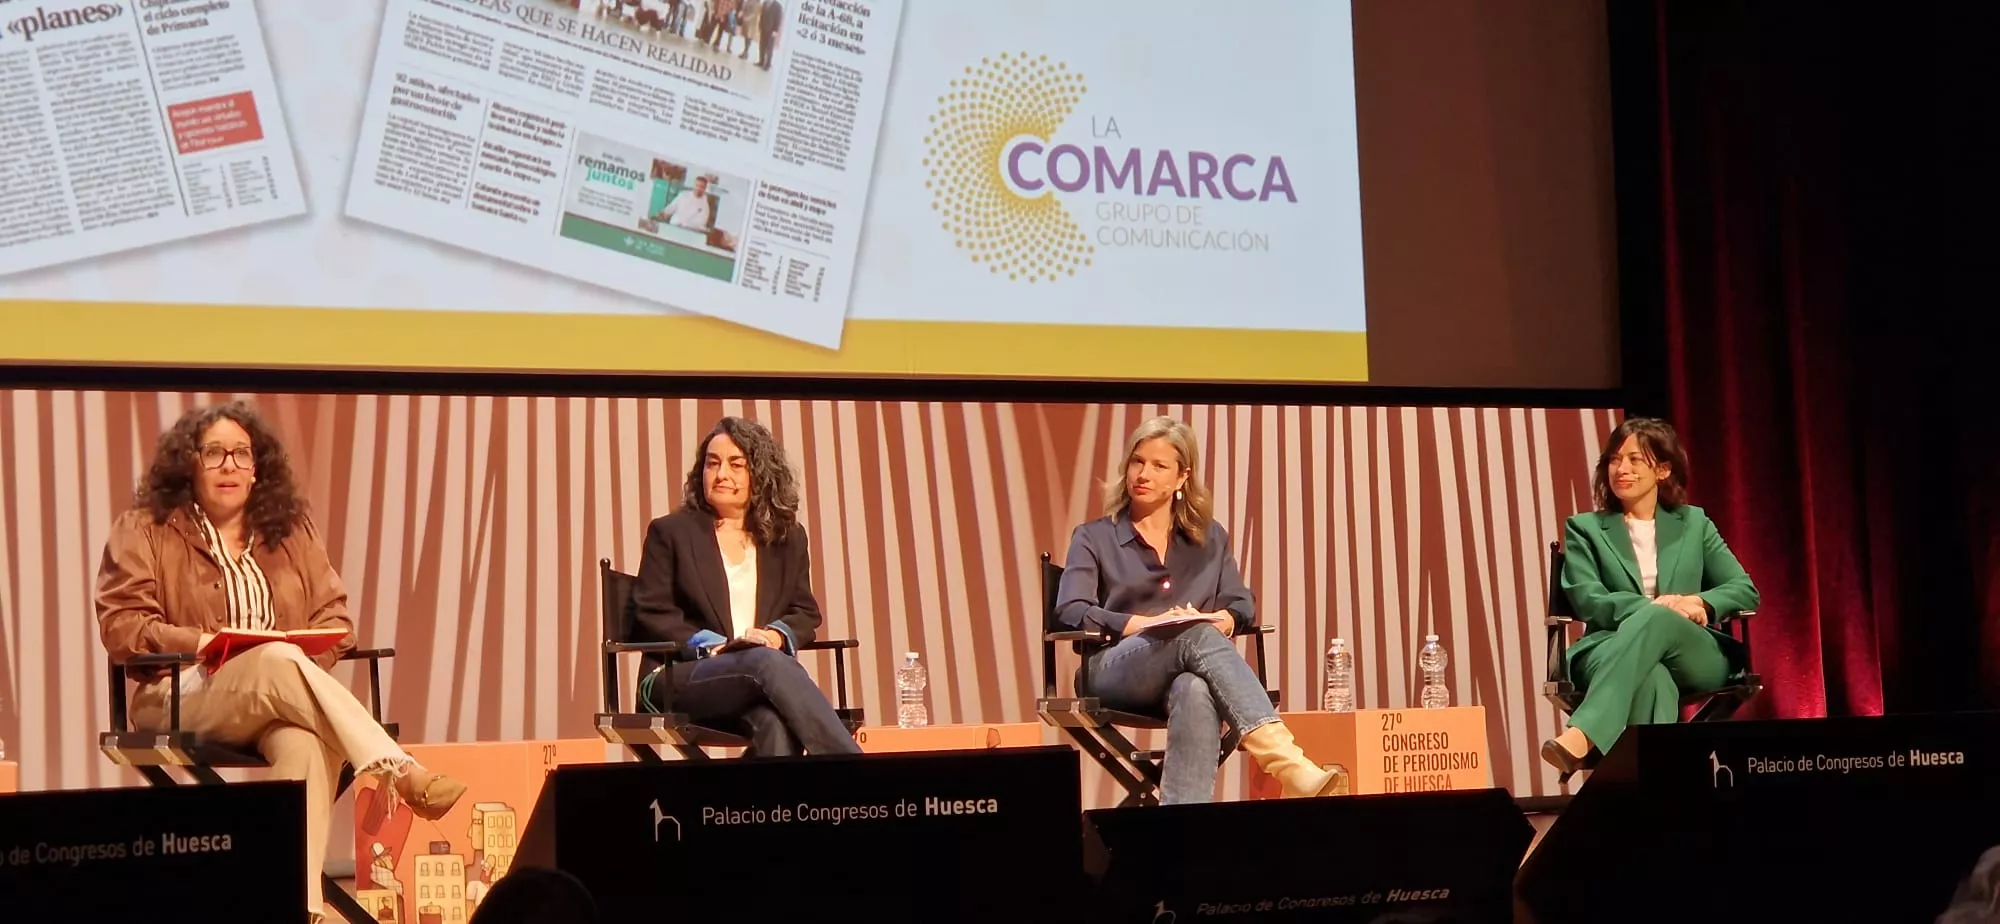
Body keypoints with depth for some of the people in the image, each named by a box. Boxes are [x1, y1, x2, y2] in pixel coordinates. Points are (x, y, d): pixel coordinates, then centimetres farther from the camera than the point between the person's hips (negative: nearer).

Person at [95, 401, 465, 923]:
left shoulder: (292, 529, 18)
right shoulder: (145, 530, 9)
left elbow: (334, 616, 15)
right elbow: (121, 625, -1)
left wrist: (312, 654, -9)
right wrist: (199, 642, -17)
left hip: (281, 706, 3)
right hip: (182, 699, -3)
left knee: (305, 744, -36)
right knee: (280, 660, -36)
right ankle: (400, 775, -42)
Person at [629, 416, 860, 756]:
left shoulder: (787, 539, 21)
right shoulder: (670, 532, 11)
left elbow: (806, 612, 18)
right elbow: (652, 613, 3)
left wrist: (777, 634, -7)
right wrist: (711, 646, -13)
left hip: (761, 672, 3)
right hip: (677, 680, -3)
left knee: (775, 719, -38)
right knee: (768, 662, -37)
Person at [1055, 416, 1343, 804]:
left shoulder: (1210, 538, 23)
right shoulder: (1095, 538, 13)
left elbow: (1243, 605, 16)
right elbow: (1070, 611, -2)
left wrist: (1226, 619, -10)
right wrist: (1144, 623, -16)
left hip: (1182, 677, 2)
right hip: (1113, 673, -2)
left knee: (1195, 692, -40)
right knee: (1197, 636, -36)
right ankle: (1285, 761, -53)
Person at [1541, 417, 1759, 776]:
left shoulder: (1693, 523, 19)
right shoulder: (1585, 528, 14)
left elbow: (1745, 590, 12)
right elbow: (1588, 601, -2)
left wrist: (1699, 602, -12)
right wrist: (1652, 605, -20)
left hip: (1697, 657, 1)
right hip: (1615, 652, 0)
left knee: (1656, 619, -38)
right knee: (1652, 676, -40)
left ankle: (1582, 737, -56)